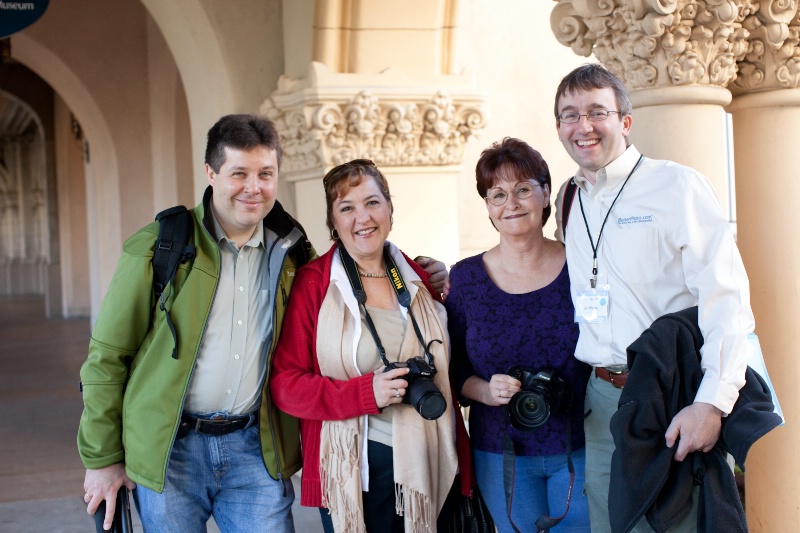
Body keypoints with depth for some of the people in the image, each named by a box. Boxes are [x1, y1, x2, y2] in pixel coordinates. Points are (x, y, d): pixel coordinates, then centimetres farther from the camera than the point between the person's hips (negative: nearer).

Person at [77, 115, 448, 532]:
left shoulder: (289, 252, 4)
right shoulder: (157, 248, -6)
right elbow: (107, 357, -3)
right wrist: (101, 459, -3)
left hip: (255, 448, 2)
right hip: (171, 449, -2)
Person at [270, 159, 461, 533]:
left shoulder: (417, 281, 7)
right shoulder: (312, 284, -5)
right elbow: (284, 384, -9)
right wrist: (367, 392, -20)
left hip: (425, 467, 4)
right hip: (353, 472, -4)